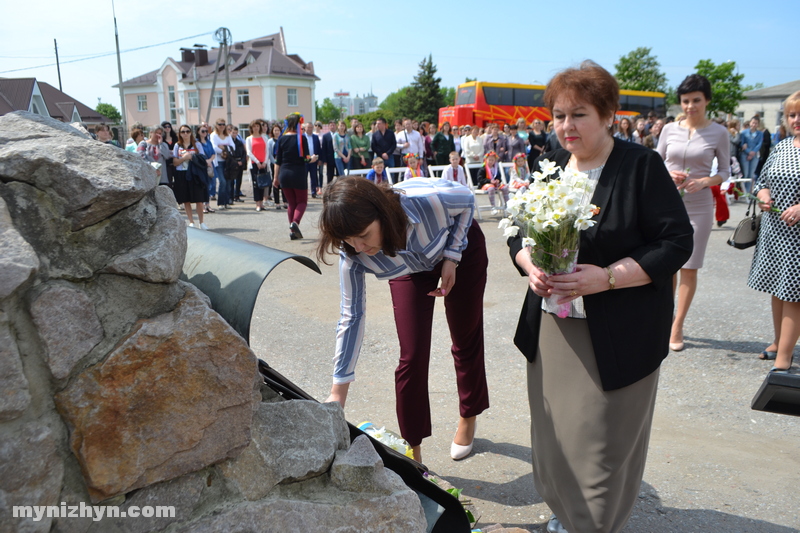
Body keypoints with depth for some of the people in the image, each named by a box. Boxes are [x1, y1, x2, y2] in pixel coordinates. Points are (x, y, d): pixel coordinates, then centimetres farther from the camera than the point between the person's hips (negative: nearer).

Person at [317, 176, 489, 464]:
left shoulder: (426, 200, -43)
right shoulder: (353, 257, -33)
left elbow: (467, 199, -19)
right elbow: (352, 317, -23)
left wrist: (451, 258, -24)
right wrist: (338, 391, -21)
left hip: (463, 249, -1)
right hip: (411, 270, 1)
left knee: (466, 341, 8)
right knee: (412, 356, -6)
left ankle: (468, 418, 35)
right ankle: (411, 450, 10)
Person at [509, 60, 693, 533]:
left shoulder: (642, 167, -9)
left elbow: (677, 242, -12)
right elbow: (518, 233, 12)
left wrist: (607, 278, -22)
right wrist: (530, 266, -10)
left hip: (617, 336, -5)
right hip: (552, 328, 5)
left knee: (604, 440, 4)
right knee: (555, 428, 14)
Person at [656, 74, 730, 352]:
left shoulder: (718, 133, 0)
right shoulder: (670, 129, 4)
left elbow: (725, 171, 4)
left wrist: (705, 181, -15)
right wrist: (668, 174, -10)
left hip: (698, 206, -2)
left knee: (689, 267, 2)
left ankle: (677, 326, 12)